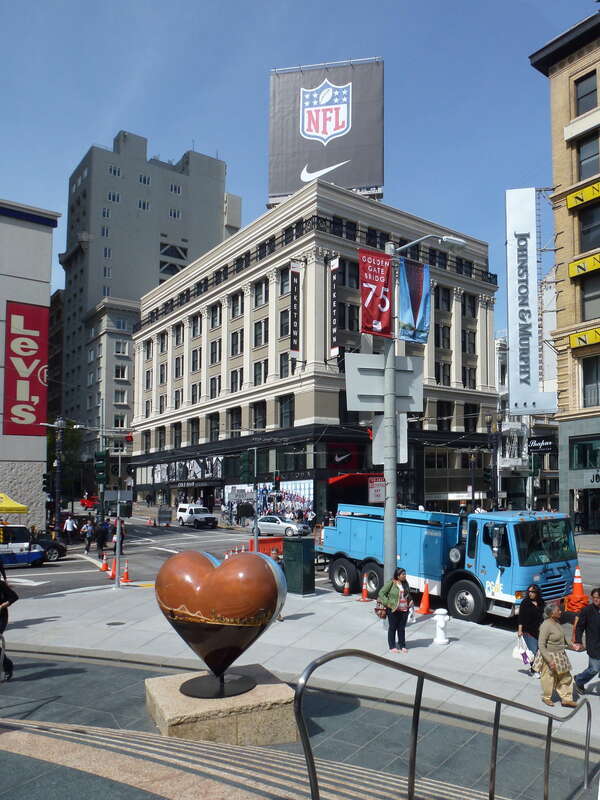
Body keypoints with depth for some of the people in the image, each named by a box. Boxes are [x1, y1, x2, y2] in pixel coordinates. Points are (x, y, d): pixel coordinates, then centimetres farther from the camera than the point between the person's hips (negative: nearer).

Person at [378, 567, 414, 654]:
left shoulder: (405, 583, 8)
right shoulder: (391, 583, -12)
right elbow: (381, 593, -12)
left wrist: (411, 601, 11)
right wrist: (387, 603, -16)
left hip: (404, 610, 5)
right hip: (393, 610, -5)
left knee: (402, 628, 12)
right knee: (392, 628, 5)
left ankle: (402, 646, 24)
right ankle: (392, 647, 14)